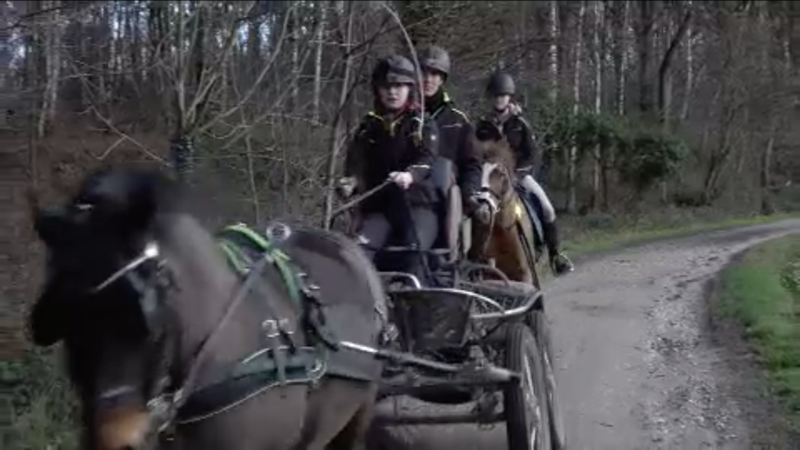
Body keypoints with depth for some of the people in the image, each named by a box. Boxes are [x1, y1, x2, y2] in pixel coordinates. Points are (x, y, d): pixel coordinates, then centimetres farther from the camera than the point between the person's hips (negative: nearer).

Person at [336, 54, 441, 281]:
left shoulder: (423, 125, 6)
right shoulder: (368, 127, 16)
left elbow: (426, 159, -12)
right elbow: (357, 162, 4)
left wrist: (410, 175, -37)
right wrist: (350, 182, -22)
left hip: (418, 204, -2)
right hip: (378, 205, 3)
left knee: (414, 252, -30)